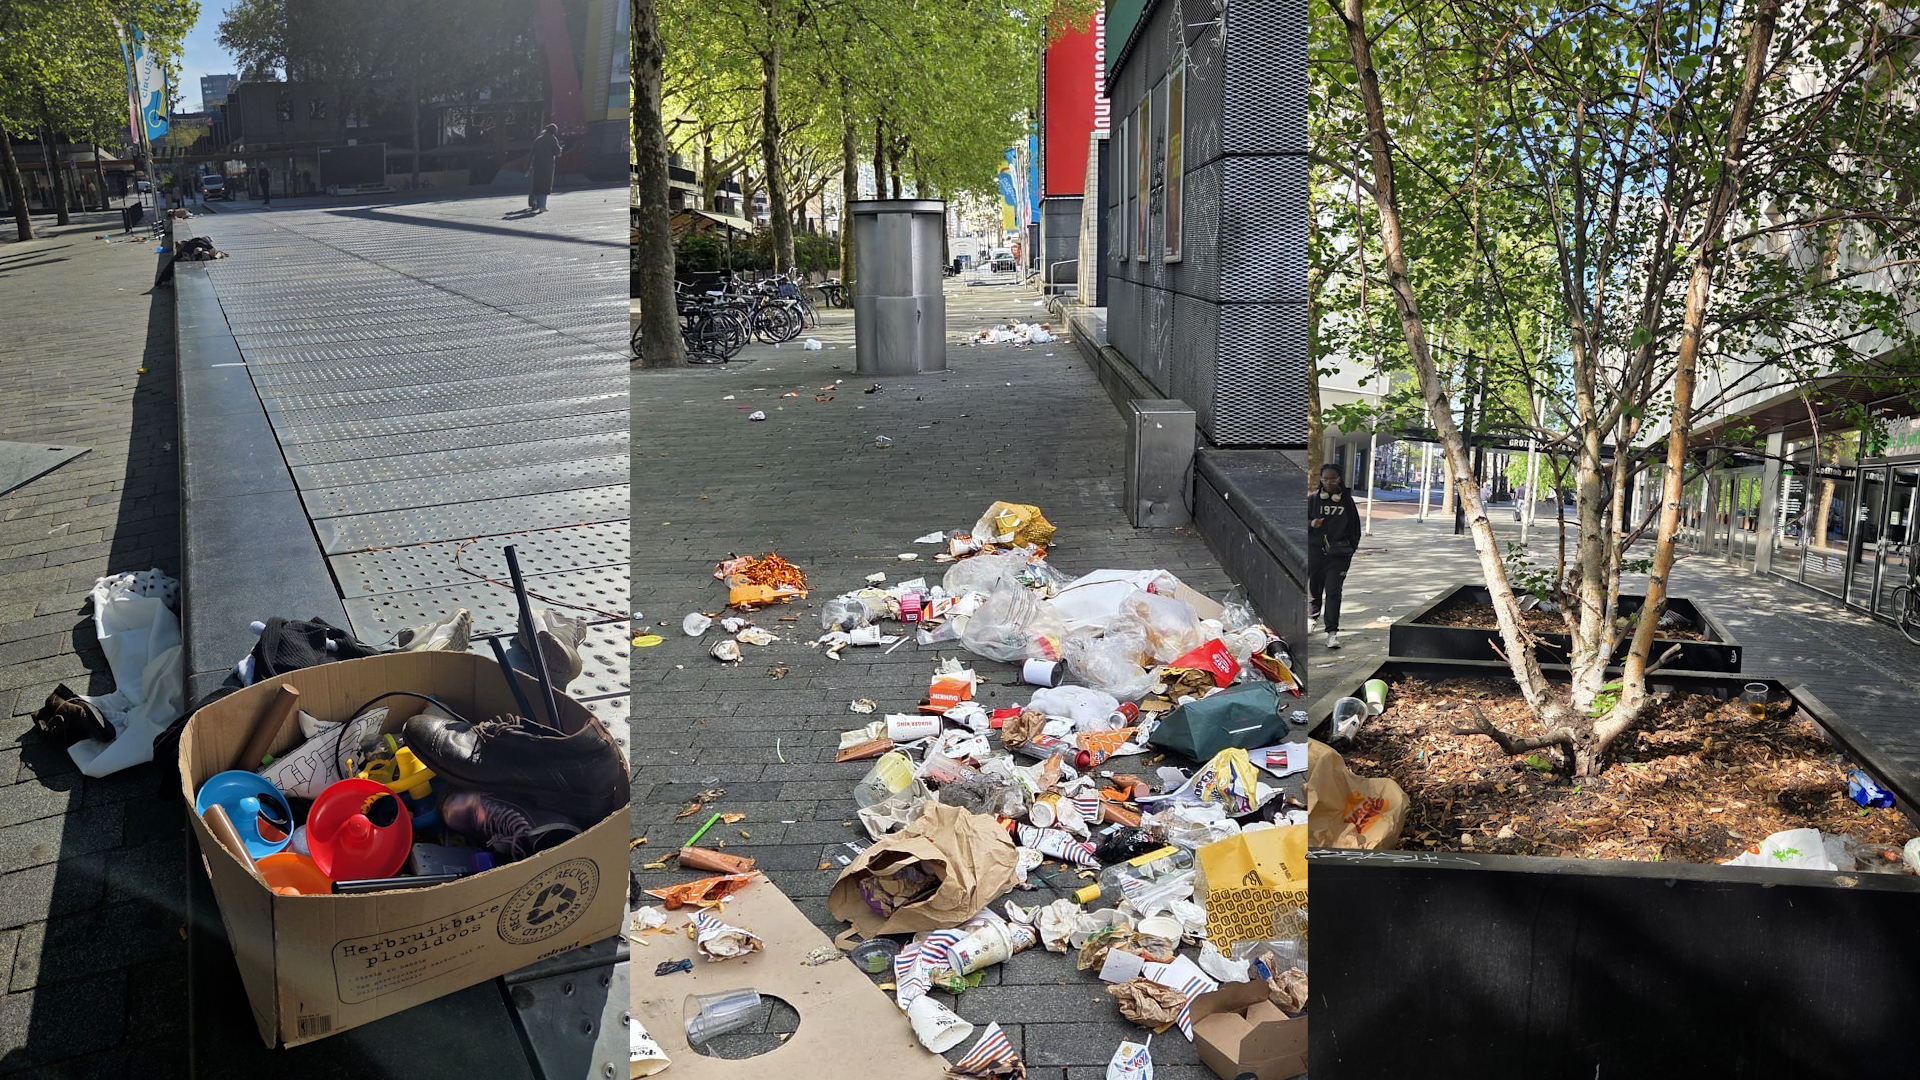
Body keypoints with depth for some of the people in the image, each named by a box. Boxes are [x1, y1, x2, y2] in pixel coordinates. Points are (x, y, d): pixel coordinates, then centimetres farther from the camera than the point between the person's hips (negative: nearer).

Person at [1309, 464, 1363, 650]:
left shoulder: (1347, 500, 4)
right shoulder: (1313, 498, 2)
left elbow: (1354, 525, 13)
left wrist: (1351, 546, 7)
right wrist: (1311, 524, -16)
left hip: (1339, 553, -1)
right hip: (1316, 550, 1)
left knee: (1333, 591, -8)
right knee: (1314, 586, 13)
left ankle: (1332, 631, -9)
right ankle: (1313, 616, 40)